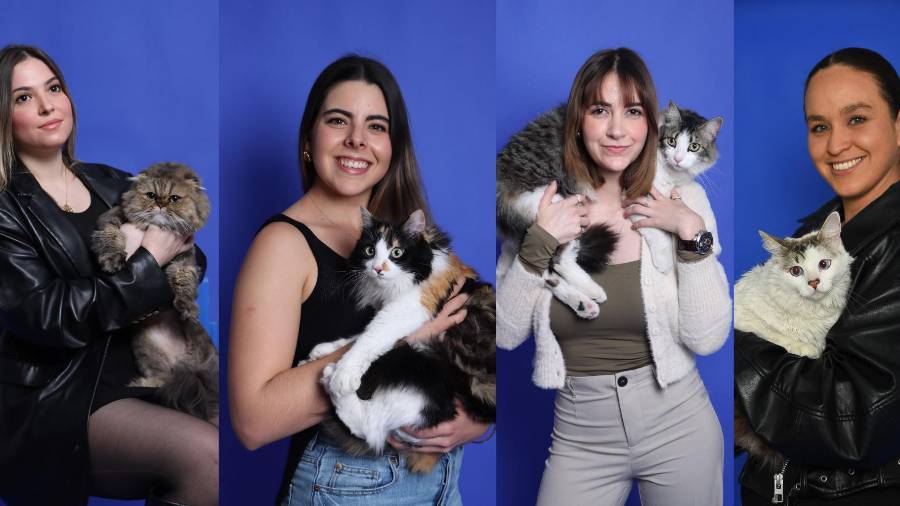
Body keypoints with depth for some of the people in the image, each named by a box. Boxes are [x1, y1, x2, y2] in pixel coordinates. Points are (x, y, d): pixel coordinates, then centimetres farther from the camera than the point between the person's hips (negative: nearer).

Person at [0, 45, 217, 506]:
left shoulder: (111, 183, 13)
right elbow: (47, 318, -13)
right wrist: (147, 264, -10)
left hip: (141, 369, 5)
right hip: (56, 397, -5)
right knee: (204, 454, -27)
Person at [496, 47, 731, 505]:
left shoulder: (682, 200, -8)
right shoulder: (544, 206, -5)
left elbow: (707, 339, -12)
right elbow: (505, 333, -8)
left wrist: (692, 235, -20)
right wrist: (540, 242, -18)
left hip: (678, 428, 0)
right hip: (580, 436, 1)